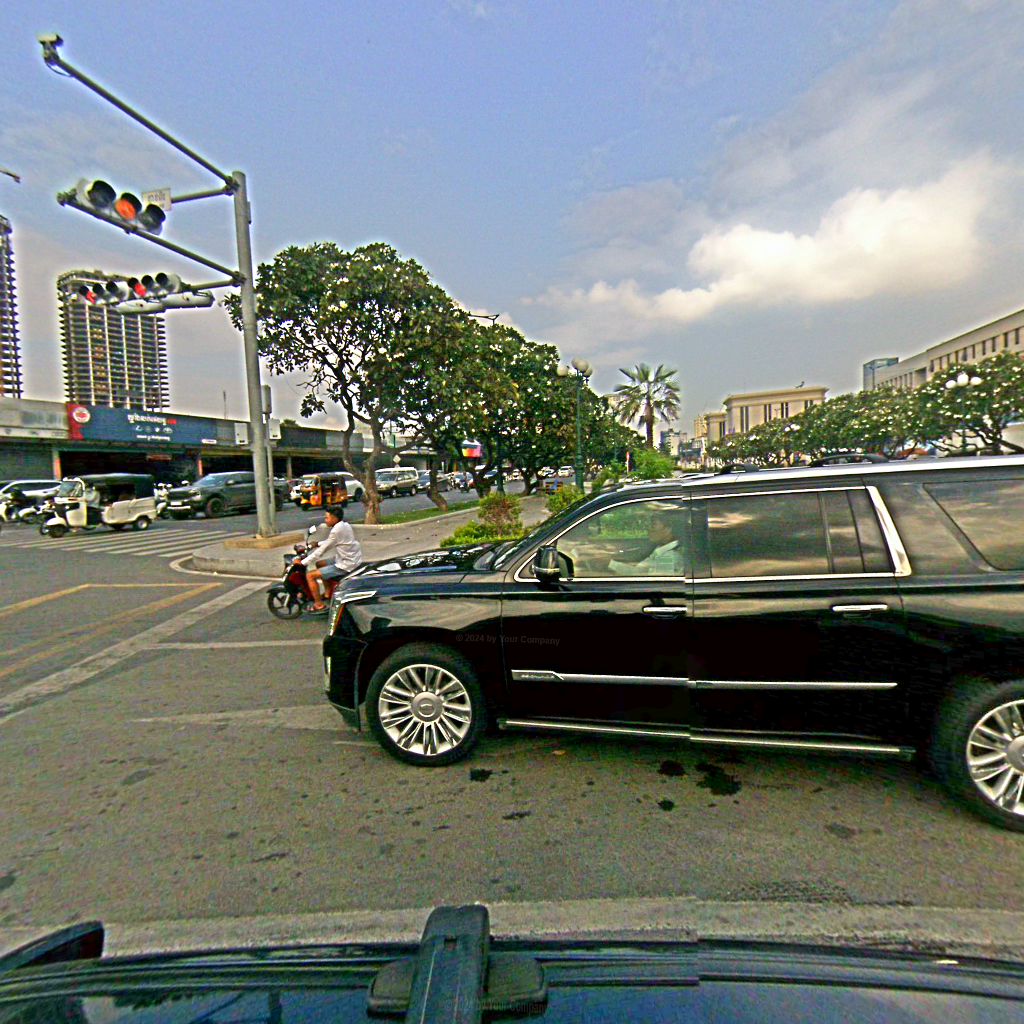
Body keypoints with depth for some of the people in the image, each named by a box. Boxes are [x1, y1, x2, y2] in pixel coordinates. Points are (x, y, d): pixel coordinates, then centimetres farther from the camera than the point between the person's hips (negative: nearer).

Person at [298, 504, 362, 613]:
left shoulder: (337, 530, -21)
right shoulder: (344, 525, 7)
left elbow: (321, 551, -18)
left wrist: (302, 562, -12)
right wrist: (318, 543, 14)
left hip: (345, 565, -10)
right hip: (352, 559, 10)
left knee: (310, 575, -7)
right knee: (319, 564, 26)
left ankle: (319, 605, 2)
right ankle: (328, 592, 33)